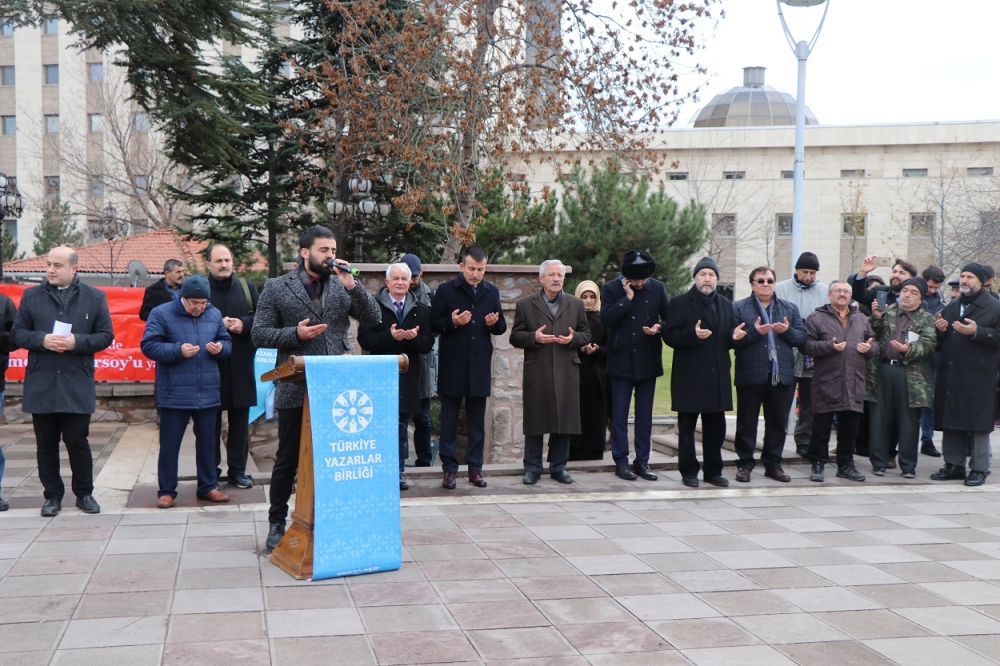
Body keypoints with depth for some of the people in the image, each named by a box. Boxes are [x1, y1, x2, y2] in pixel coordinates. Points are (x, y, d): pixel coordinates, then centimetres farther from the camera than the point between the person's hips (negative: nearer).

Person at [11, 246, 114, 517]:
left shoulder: (95, 298, 2)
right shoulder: (31, 296, 5)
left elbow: (106, 335, 1)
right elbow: (17, 333, 5)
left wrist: (77, 342, -15)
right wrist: (42, 340, -14)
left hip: (77, 386, -2)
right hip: (41, 385, 2)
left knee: (77, 441, 4)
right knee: (46, 444, 7)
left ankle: (84, 493, 19)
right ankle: (53, 495, 19)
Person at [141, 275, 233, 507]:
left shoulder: (214, 314, 7)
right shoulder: (161, 313, -5)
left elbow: (227, 343, 15)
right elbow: (148, 346, -9)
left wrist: (220, 348, -9)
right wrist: (178, 351, -21)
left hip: (208, 393, 4)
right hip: (174, 394, -4)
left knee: (207, 442, 12)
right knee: (169, 444, 4)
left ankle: (208, 486, 24)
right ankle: (166, 491, 14)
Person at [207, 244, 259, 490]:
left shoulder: (247, 287, 10)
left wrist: (243, 324, -11)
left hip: (241, 364, 3)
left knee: (240, 419, 7)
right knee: (211, 419, 3)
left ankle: (237, 470, 16)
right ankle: (211, 470, 13)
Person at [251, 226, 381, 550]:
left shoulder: (342, 286, 7)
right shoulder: (276, 288, 0)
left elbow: (373, 320, 0)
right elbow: (259, 335, -2)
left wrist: (352, 285, -11)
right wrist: (295, 333, -18)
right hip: (295, 389, -2)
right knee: (287, 459, 8)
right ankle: (277, 522, 23)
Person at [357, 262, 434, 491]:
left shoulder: (421, 310, 10)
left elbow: (428, 344, 5)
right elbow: (365, 340, -7)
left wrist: (414, 338, -16)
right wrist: (390, 336, -21)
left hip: (408, 377, 3)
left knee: (402, 424, 7)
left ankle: (398, 471, 15)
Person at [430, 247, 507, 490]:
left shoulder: (492, 292, 10)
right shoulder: (446, 290, -1)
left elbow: (502, 327, 14)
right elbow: (433, 324, -3)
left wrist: (494, 323, -8)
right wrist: (452, 322, -20)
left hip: (480, 365, 3)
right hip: (452, 365, -3)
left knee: (477, 420, 8)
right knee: (449, 419, 2)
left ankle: (475, 468, 15)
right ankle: (449, 468, 8)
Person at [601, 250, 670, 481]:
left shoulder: (657, 288, 2)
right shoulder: (612, 288, -4)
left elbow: (670, 316, 8)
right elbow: (606, 319, -15)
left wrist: (660, 327, -12)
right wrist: (627, 298, -18)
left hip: (648, 361, 2)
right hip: (621, 361, -2)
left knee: (645, 416, 8)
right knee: (619, 416, 3)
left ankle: (642, 461, 16)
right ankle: (621, 462, 11)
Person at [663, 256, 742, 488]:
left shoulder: (726, 304, 16)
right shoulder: (680, 303, 0)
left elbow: (727, 338, 20)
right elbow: (669, 335, -7)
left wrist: (734, 336, -3)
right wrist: (693, 334, -22)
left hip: (717, 375, 4)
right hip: (689, 375, -4)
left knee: (716, 426, 8)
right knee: (687, 427, 1)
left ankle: (713, 471, 17)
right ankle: (689, 471, 10)